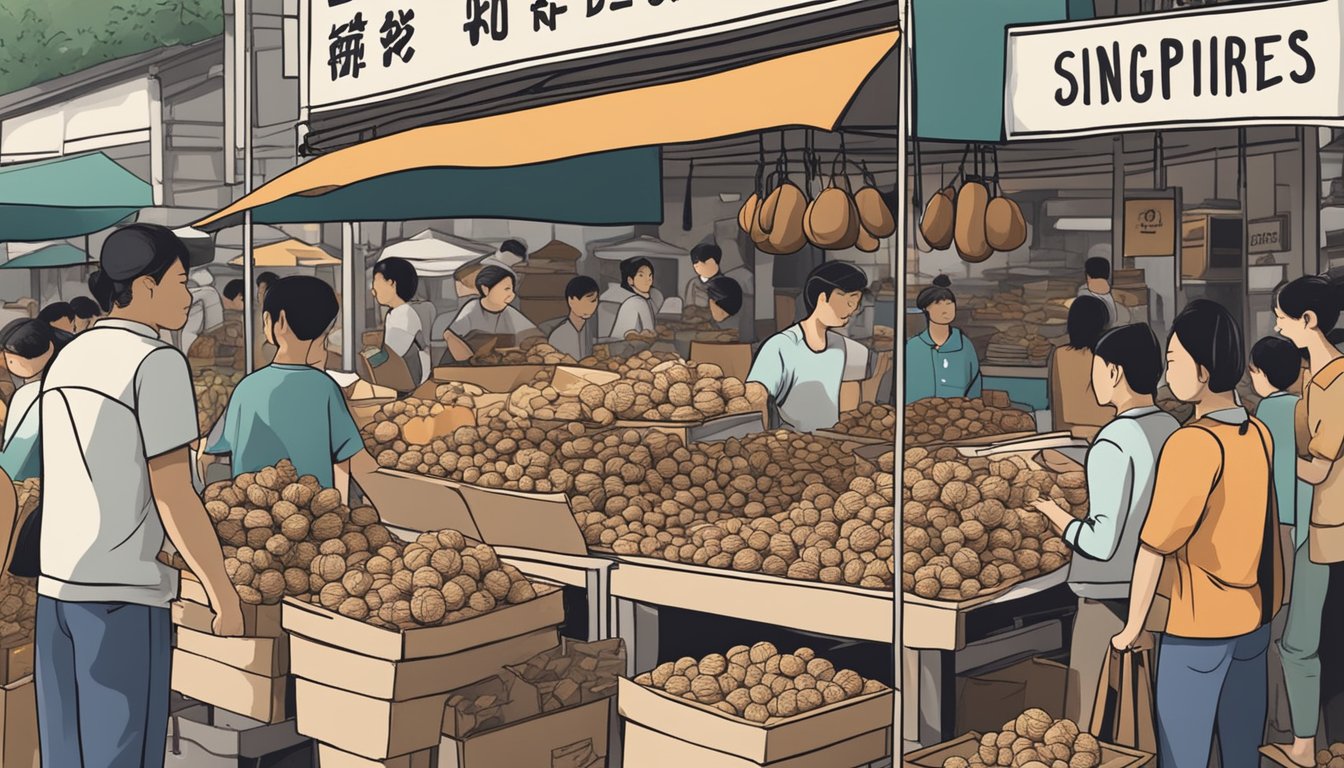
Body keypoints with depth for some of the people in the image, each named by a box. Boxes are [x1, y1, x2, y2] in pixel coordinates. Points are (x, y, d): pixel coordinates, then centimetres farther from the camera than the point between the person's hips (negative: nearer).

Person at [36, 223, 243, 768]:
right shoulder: (156, 361, -10)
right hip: (122, 592, -8)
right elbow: (173, 499, -13)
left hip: (55, 584, 8)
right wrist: (224, 595, -6)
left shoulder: (68, 359, 13)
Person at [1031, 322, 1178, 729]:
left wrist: (1054, 514, -5)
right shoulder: (1172, 430, 4)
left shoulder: (1114, 442, -18)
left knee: (1087, 727, 2)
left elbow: (1101, 542, -21)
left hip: (1110, 602, -7)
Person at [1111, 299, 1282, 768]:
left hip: (1199, 623, -7)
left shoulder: (1192, 443, -20)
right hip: (1254, 615, 7)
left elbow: (1155, 543, -18)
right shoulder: (1259, 434, 1)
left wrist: (1133, 625, -10)